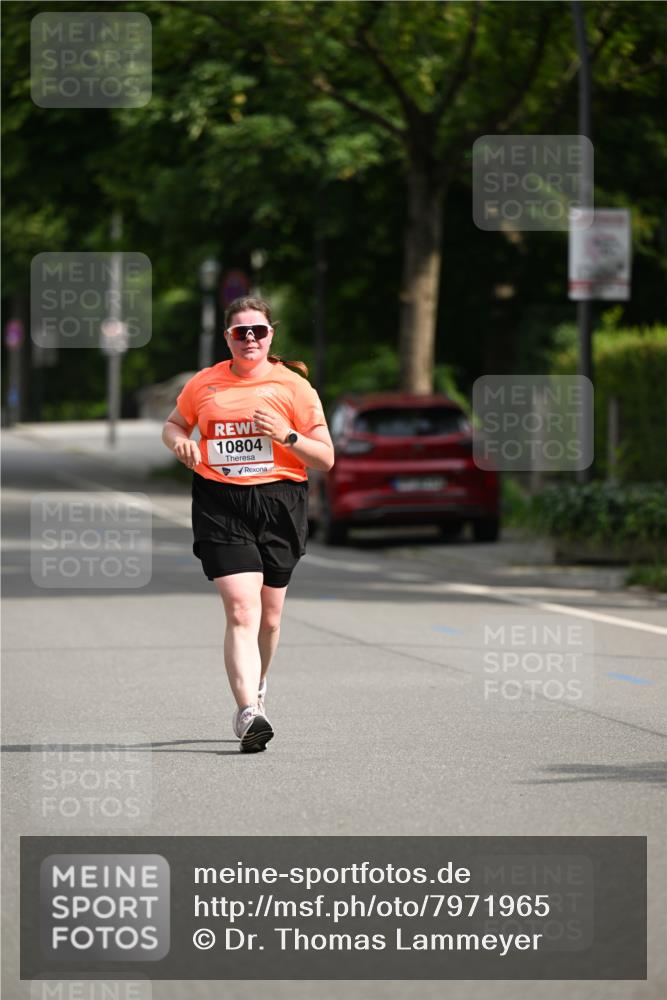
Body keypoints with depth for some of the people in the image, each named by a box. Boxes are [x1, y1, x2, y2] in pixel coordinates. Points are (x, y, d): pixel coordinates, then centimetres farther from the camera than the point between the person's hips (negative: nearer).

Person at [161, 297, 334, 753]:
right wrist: (180, 441, 2)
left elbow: (326, 458, 2)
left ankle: (256, 687, 41)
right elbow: (173, 425, 26)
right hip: (220, 505, -1)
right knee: (242, 610, -17)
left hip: (279, 500, 1)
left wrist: (287, 436, -16)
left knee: (268, 617, 11)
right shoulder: (205, 384, 8)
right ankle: (248, 712, -25)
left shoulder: (293, 386, 2)